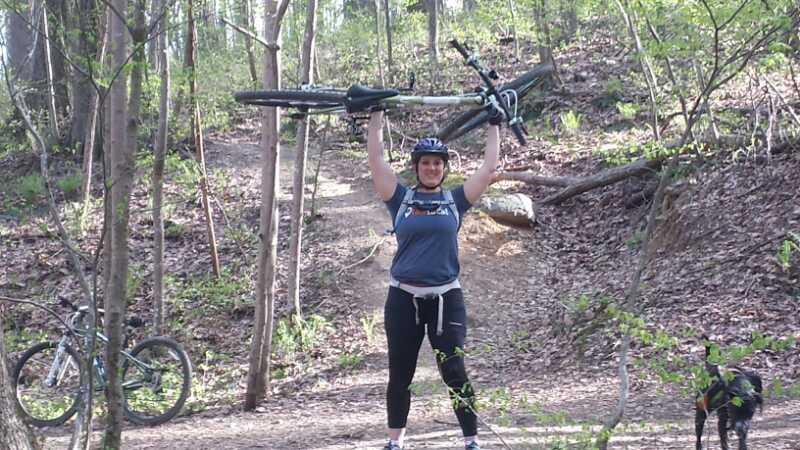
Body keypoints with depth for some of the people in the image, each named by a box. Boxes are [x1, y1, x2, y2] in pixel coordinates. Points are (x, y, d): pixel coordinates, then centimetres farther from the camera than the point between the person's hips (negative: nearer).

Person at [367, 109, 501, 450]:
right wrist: (376, 115, 4)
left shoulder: (455, 201, 6)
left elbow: (489, 167, 6)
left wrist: (494, 125, 10)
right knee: (400, 374, 8)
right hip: (403, 298, 1)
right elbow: (376, 159, 1)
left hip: (446, 298, -1)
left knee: (454, 372, -3)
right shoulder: (401, 199, 5)